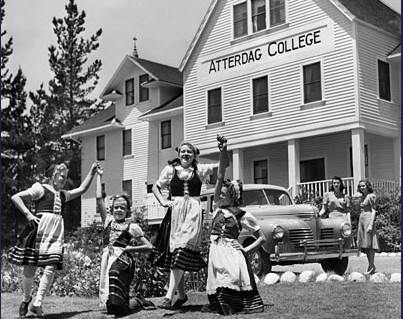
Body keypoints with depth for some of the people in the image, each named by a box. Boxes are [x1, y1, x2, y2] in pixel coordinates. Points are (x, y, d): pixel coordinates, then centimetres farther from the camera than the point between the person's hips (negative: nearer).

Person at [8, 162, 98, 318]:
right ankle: (26, 299, 22)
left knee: (51, 268, -12)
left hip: (56, 233, 5)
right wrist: (28, 214, -11)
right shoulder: (40, 188, 4)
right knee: (30, 268, -1)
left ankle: (37, 303, -9)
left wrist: (92, 172, 29)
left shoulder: (63, 194, 24)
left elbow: (82, 189, 34)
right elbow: (15, 197, -2)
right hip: (39, 230, -5)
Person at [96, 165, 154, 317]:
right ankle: (136, 300, 29)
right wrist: (99, 176, 15)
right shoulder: (108, 220, 15)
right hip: (107, 260, 5)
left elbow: (149, 246, 3)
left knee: (118, 308, -13)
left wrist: (128, 248, -5)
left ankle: (138, 301, 17)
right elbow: (99, 198, 11)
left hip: (122, 260, -5)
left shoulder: (131, 226, 5)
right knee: (110, 306, 3)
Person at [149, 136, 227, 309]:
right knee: (172, 254, 3)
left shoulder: (199, 170, 9)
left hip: (193, 213, -2)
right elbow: (156, 187, 19)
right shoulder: (170, 169, 10)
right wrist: (162, 200, 2)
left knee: (181, 254, -14)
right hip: (174, 213, 2)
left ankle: (169, 296, -18)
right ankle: (182, 295, 19)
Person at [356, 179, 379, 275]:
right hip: (361, 220, 8)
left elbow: (373, 211, -10)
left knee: (369, 243, -7)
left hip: (368, 220, -8)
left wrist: (371, 224, -19)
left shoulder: (371, 196, -6)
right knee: (364, 245, 8)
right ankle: (372, 266, 17)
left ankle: (371, 267, -5)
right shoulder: (361, 197, 17)